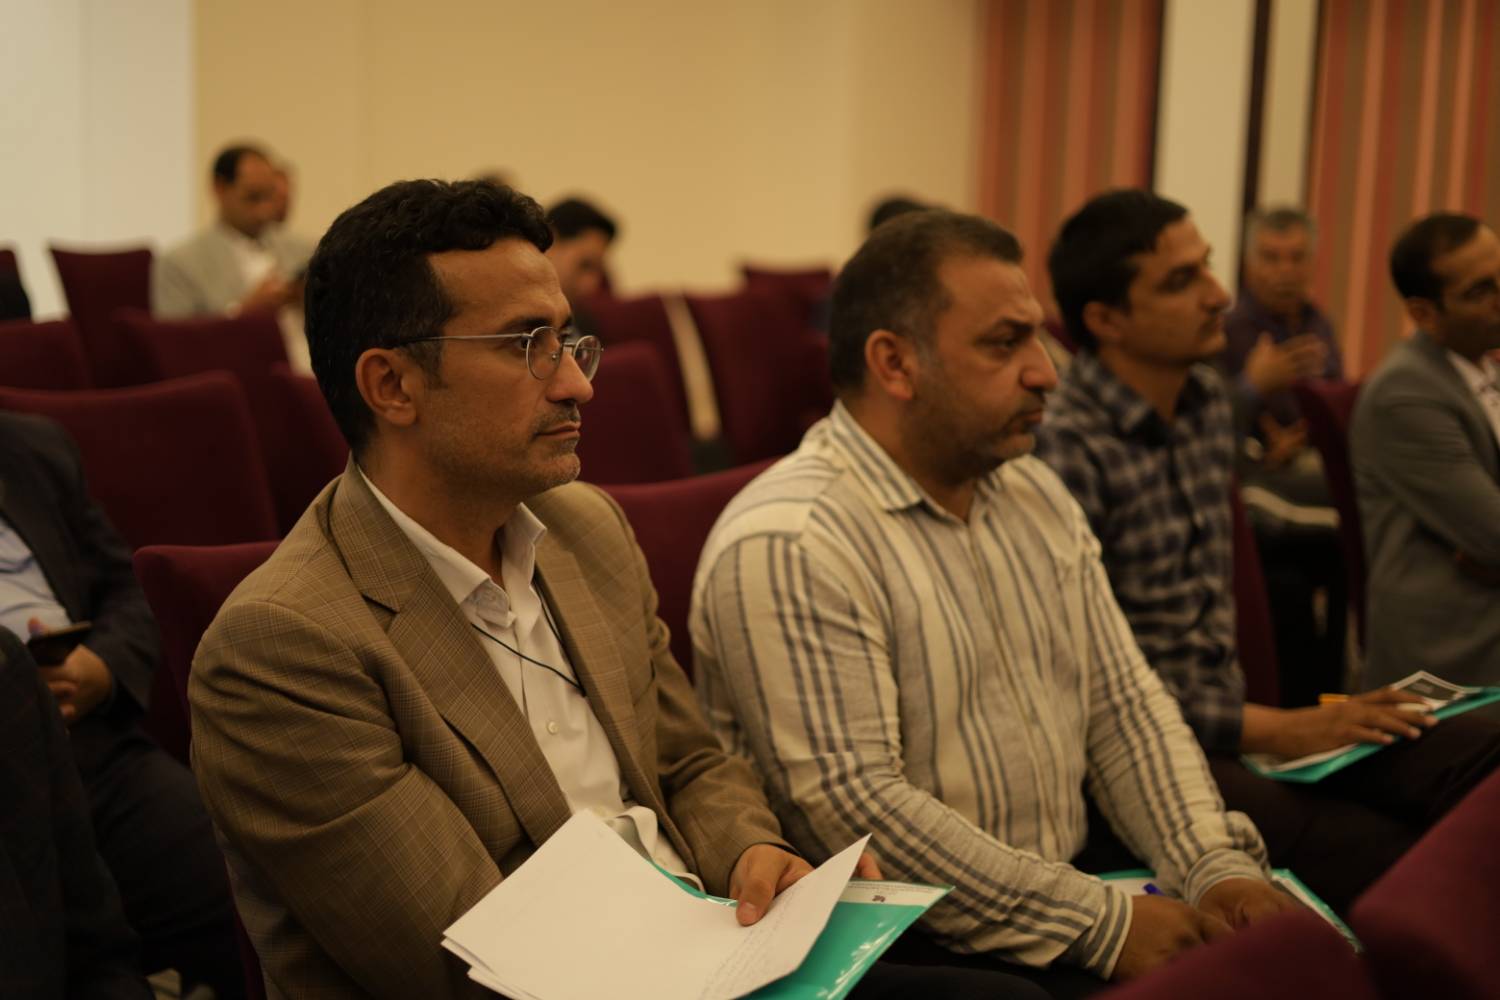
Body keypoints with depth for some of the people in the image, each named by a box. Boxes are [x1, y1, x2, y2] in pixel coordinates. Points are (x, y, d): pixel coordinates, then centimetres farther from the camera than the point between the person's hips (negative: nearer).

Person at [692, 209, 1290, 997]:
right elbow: (849, 807, -21)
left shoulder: (1036, 496, 13)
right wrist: (1102, 924, -19)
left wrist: (1217, 866, -5)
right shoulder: (783, 547, -15)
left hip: (1080, 875, 7)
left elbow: (1124, 704, 12)